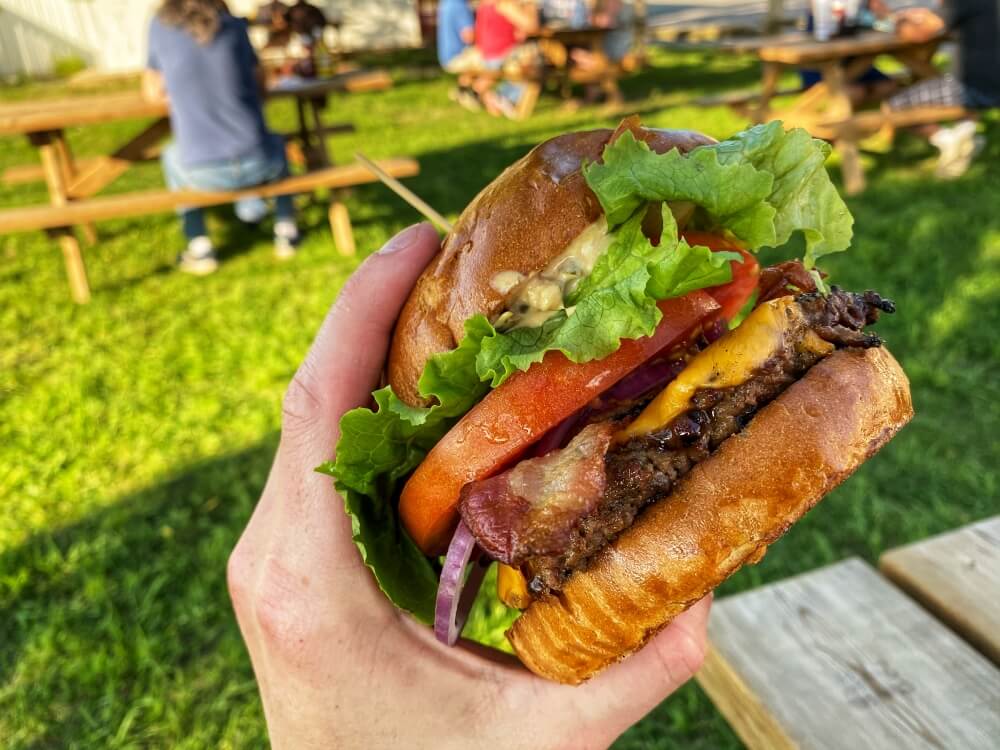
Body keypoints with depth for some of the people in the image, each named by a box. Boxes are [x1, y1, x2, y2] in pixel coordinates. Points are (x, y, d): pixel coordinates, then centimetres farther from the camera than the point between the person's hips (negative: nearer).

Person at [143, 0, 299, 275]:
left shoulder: (160, 26, 3)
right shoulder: (234, 26, 3)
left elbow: (153, 92, 13)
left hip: (204, 173, 0)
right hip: (255, 164, 0)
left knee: (173, 158, 34)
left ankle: (200, 248, 26)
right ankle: (285, 233, 32)